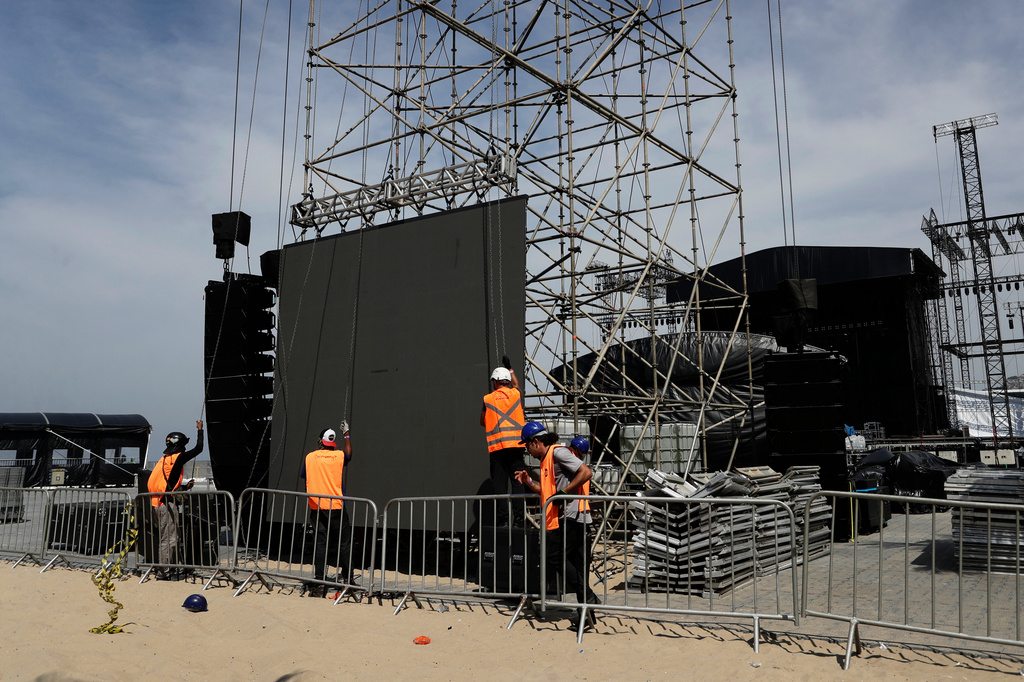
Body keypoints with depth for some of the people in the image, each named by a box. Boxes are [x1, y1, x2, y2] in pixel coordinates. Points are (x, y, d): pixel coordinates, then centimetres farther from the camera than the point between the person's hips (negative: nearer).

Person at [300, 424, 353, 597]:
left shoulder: (310, 457, 3)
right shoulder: (339, 456, 1)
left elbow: (304, 478, 12)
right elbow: (349, 454, 24)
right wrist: (346, 434, 35)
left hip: (316, 506, 1)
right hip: (336, 505, -1)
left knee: (319, 543, 3)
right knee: (344, 540, 8)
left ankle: (319, 581, 0)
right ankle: (345, 576, 8)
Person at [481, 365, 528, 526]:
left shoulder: (487, 399, 3)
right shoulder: (516, 394, 7)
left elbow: (483, 422, 14)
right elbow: (516, 384, 32)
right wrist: (510, 369, 50)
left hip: (496, 447, -1)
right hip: (516, 445, 1)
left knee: (499, 485, 2)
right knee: (518, 483, 3)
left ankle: (502, 520, 0)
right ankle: (519, 518, -2)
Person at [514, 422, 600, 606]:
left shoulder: (558, 452, -9)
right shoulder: (546, 459, 21)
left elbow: (586, 472, -18)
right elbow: (549, 492, 25)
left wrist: (564, 492, -18)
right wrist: (529, 482, 15)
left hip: (570, 516, -10)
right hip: (567, 517, 10)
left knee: (555, 559, -10)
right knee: (575, 561, 8)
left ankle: (588, 597, -5)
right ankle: (587, 600, 11)